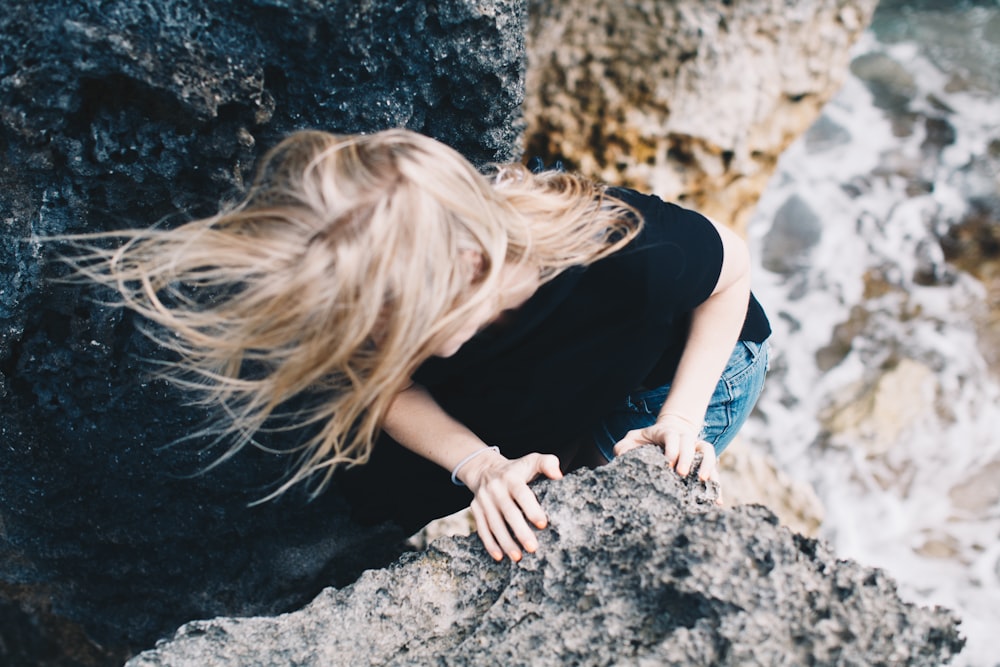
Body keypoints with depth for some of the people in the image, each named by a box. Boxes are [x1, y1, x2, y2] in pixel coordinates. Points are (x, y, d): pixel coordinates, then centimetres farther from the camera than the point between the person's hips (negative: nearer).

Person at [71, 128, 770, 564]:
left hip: (690, 359, -2)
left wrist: (680, 418, -29)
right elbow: (394, 386, -18)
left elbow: (733, 265, -23)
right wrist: (480, 466, -37)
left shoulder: (637, 261, -46)